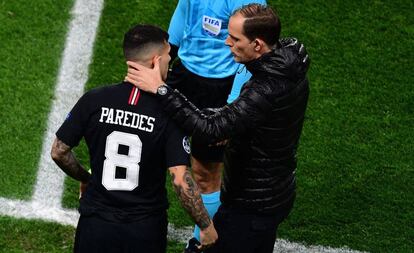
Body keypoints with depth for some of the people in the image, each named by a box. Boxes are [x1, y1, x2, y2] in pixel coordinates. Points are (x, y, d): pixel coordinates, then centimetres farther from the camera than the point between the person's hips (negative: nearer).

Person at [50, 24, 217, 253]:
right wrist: (206, 226, -10)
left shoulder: (93, 101, -11)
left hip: (95, 225, 1)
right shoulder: (168, 114, -17)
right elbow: (181, 180, -22)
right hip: (146, 229, -1)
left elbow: (58, 152, -3)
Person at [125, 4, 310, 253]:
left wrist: (161, 89, -36)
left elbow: (211, 129, -38)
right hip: (277, 194, 10)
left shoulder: (267, 90, -33)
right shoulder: (290, 67, -3)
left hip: (251, 208, -10)